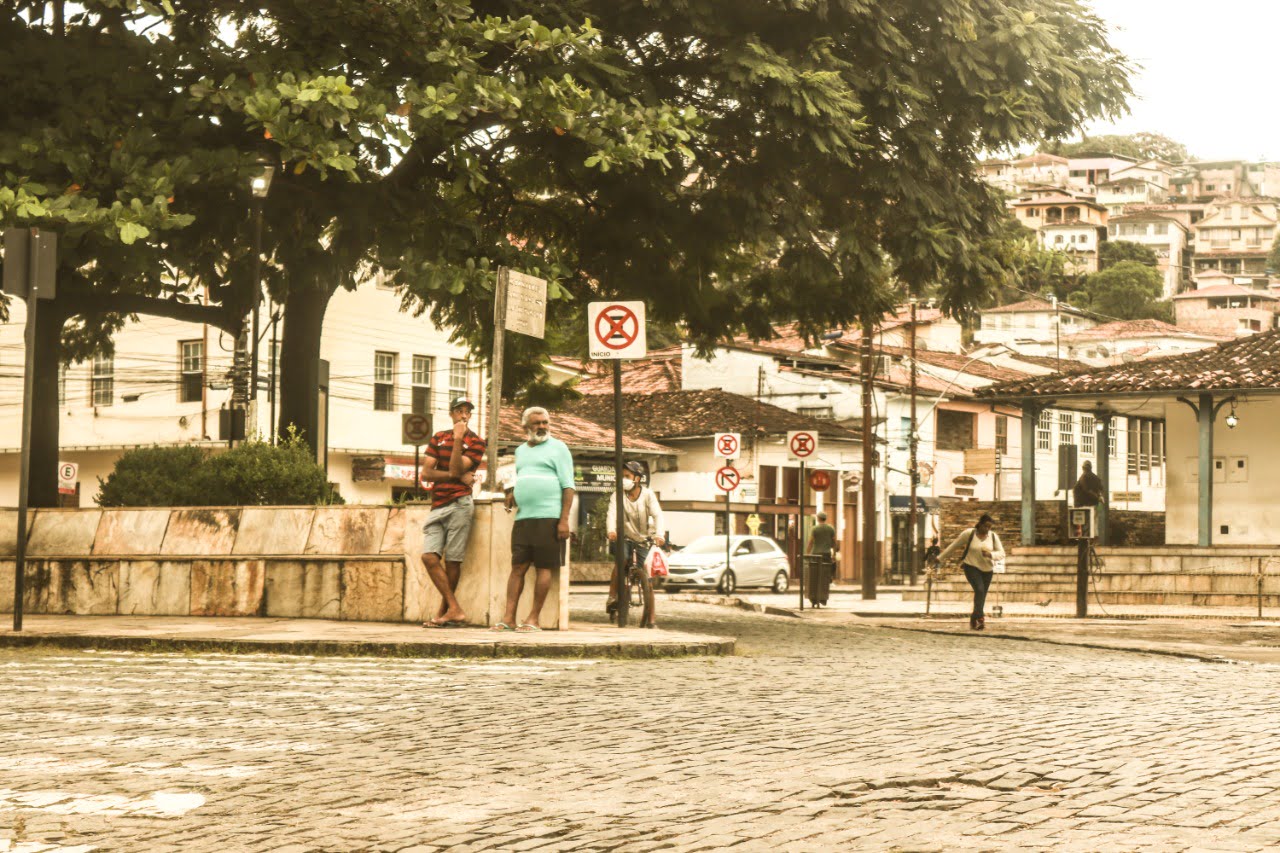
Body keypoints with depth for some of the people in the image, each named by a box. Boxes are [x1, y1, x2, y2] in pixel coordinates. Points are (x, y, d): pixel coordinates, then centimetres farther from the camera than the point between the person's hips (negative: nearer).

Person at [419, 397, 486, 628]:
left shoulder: (476, 442, 3)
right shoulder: (438, 438, 16)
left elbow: (455, 468, -11)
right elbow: (426, 472, 5)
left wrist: (458, 439, -14)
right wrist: (458, 476, -6)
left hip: (458, 504, -4)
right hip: (437, 507, 4)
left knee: (452, 561, -3)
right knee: (429, 557, -9)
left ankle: (444, 612, 5)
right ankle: (455, 611, -9)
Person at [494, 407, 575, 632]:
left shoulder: (557, 447, 3)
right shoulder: (520, 451, 20)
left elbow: (568, 486, -3)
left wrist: (564, 520, -12)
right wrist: (511, 494, 9)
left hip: (548, 518, -5)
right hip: (522, 518, 5)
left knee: (543, 568, -3)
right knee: (518, 567, 1)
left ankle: (534, 619, -1)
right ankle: (509, 618, -1)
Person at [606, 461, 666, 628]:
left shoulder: (647, 494, -12)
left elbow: (657, 515, -25)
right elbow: (612, 514, -25)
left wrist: (659, 535, -43)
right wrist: (611, 530, -46)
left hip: (644, 539, 0)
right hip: (625, 538, 0)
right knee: (621, 561, -31)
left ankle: (651, 619, 2)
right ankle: (612, 598, -20)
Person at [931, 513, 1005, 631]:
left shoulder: (993, 536, -2)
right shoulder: (969, 533, -10)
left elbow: (1001, 554, -3)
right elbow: (954, 546, 0)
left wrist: (990, 554, -24)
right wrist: (940, 558, 6)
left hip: (987, 569, 4)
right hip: (971, 567, -4)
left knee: (982, 596, 5)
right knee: (979, 590, -25)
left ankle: (974, 620, 22)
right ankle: (980, 617, -32)